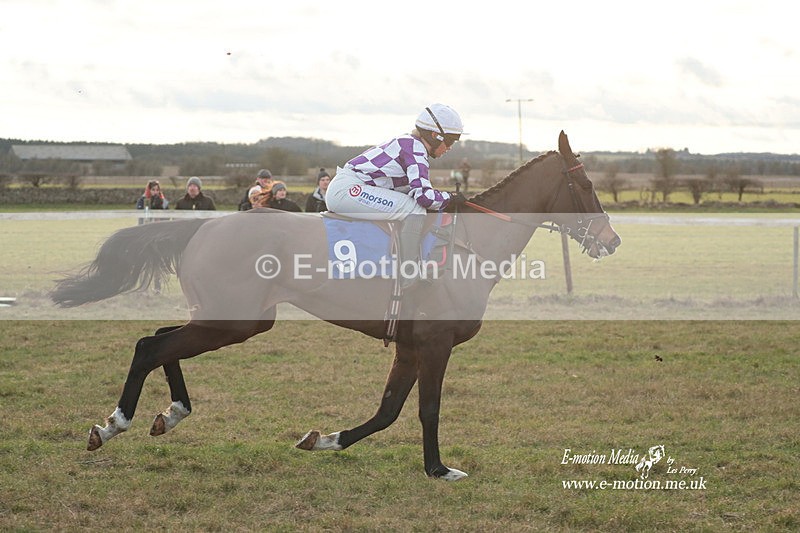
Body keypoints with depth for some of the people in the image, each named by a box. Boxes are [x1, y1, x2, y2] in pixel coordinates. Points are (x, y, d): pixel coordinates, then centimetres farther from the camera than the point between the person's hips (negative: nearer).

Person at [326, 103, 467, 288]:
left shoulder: (408, 142, 17)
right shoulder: (415, 148, -12)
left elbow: (415, 188, 23)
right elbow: (423, 195, -22)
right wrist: (450, 198, -5)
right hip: (347, 189, -11)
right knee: (415, 209, -20)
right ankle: (407, 282, -15)